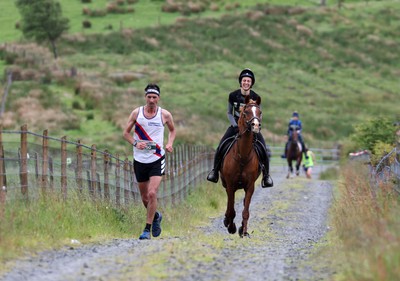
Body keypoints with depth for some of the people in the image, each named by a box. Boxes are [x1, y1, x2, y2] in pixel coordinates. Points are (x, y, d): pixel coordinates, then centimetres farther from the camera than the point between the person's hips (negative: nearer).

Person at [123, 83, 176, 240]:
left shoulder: (165, 115, -1)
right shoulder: (136, 113, 0)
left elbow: (172, 130, 18)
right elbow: (126, 133, 6)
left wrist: (170, 143, -1)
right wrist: (135, 143, -13)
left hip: (157, 159, -2)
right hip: (140, 159, 2)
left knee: (152, 193, -16)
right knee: (144, 197, 10)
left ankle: (147, 229, -7)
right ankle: (156, 216, 41)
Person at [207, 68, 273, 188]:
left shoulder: (255, 97, -9)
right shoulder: (233, 96, -7)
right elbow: (229, 113, 3)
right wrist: (235, 126, -12)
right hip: (236, 125, 0)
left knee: (264, 149, -16)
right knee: (221, 146, -16)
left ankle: (266, 174, 2)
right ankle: (215, 171, 4)